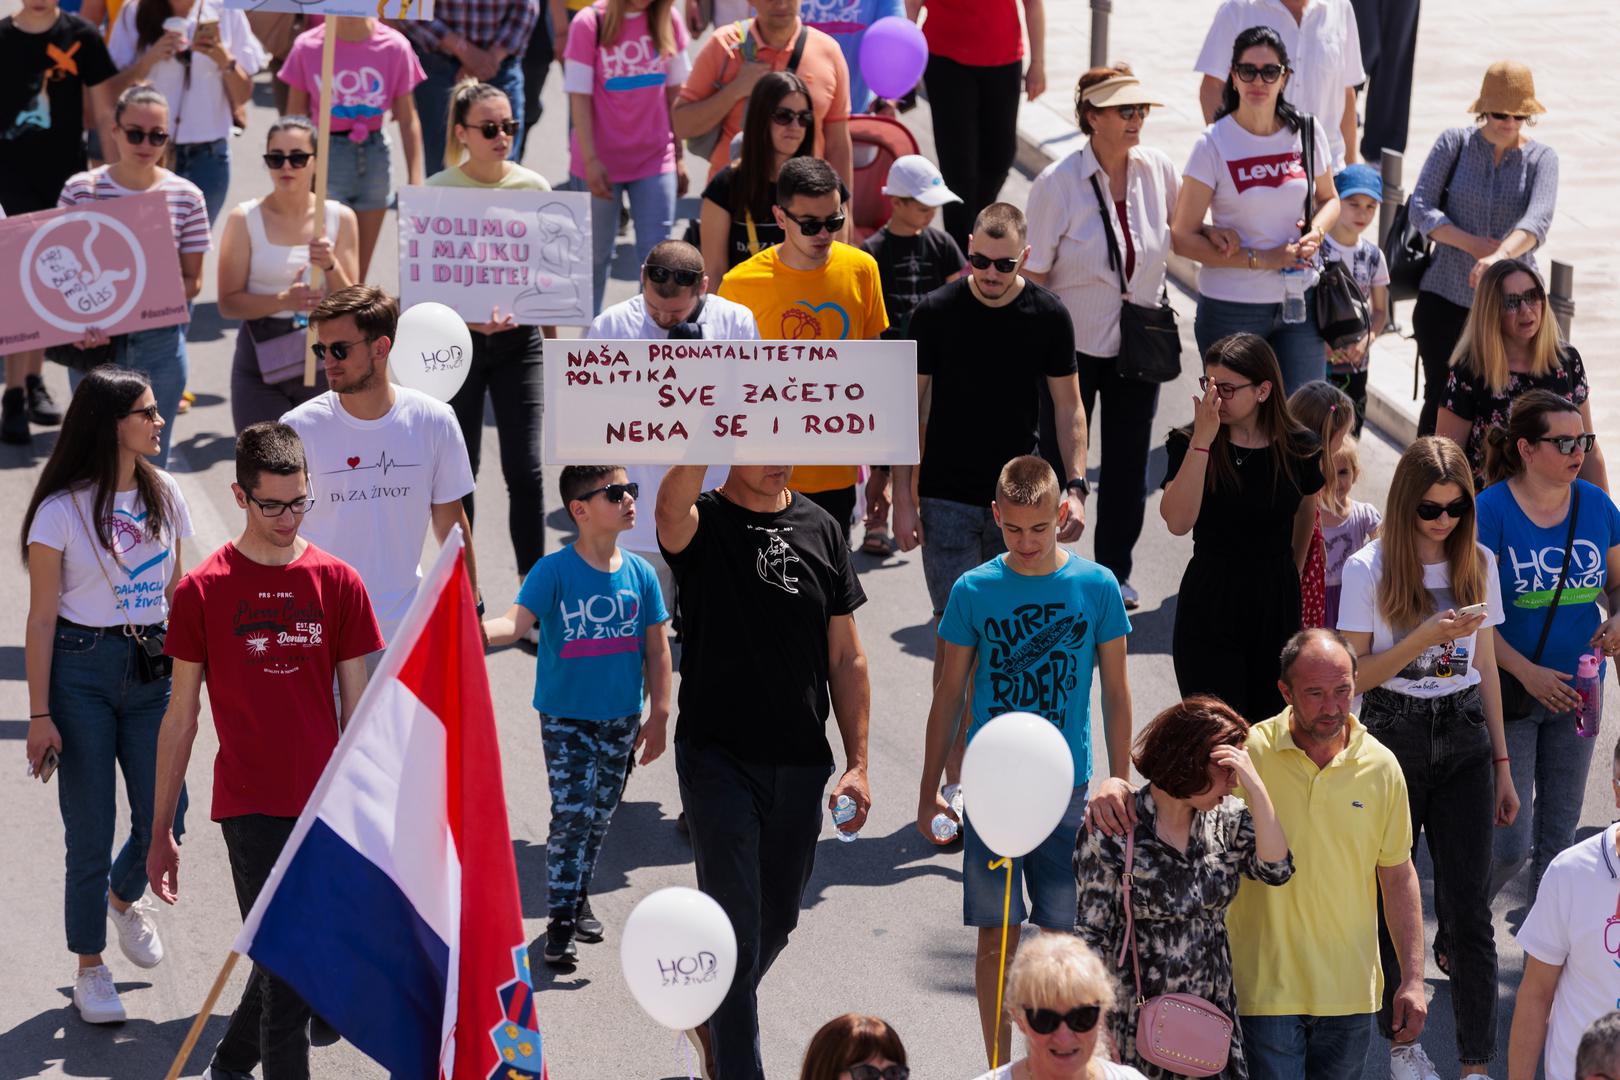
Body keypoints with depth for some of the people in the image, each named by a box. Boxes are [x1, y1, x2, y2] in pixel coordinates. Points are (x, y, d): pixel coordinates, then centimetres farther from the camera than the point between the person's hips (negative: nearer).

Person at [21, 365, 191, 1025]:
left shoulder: (163, 496, 5)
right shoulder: (62, 510, -10)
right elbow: (41, 618, -7)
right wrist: (39, 715, -9)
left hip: (152, 668, 4)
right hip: (82, 670, -4)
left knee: (163, 819, 4)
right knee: (91, 830, 2)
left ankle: (123, 897, 38)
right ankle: (90, 968, 18)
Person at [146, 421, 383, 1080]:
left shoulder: (338, 583, 3)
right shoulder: (202, 591, -3)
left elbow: (356, 711, 8)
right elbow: (181, 716, 3)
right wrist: (161, 832, 4)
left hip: (322, 805, 3)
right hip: (250, 806, -3)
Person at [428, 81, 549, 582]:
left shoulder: (533, 188, 1)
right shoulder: (437, 193, -6)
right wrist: (471, 319, -21)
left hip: (519, 339, 1)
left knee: (525, 470, -3)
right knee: (459, 470, 8)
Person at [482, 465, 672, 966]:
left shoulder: (640, 573, 0)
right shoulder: (555, 571, -13)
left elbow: (657, 649, 6)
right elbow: (518, 620, -26)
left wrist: (658, 716, 4)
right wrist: (481, 630, -48)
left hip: (622, 718, 4)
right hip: (566, 717, -4)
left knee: (599, 815, 15)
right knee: (572, 814, -9)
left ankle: (578, 894, 34)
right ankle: (561, 920, -3)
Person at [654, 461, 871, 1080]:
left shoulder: (821, 530, 6)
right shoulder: (703, 524, -7)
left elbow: (846, 659, 8)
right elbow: (672, 508, -36)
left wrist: (857, 763, 4)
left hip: (801, 762, 5)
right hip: (718, 755, -5)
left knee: (777, 919, 18)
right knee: (738, 928, -8)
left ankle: (711, 1017, 44)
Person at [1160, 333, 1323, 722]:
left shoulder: (1299, 448, -4)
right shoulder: (1188, 444, -10)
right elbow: (1178, 522, -25)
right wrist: (1201, 441, -28)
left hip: (1277, 605, 2)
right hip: (1209, 605, -2)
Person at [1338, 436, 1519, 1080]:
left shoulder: (1478, 565, 5)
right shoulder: (1370, 569, -6)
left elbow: (1485, 669, 12)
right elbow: (1355, 675, -8)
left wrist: (1501, 765, 14)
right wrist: (1428, 635, -20)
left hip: (1464, 737, 2)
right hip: (1393, 732, -2)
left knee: (1469, 904, -3)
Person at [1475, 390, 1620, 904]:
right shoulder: (1491, 510, -14)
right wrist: (1527, 672, -23)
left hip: (1575, 691, 5)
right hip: (1509, 689, -5)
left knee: (1558, 838, 12)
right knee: (1510, 845, -6)